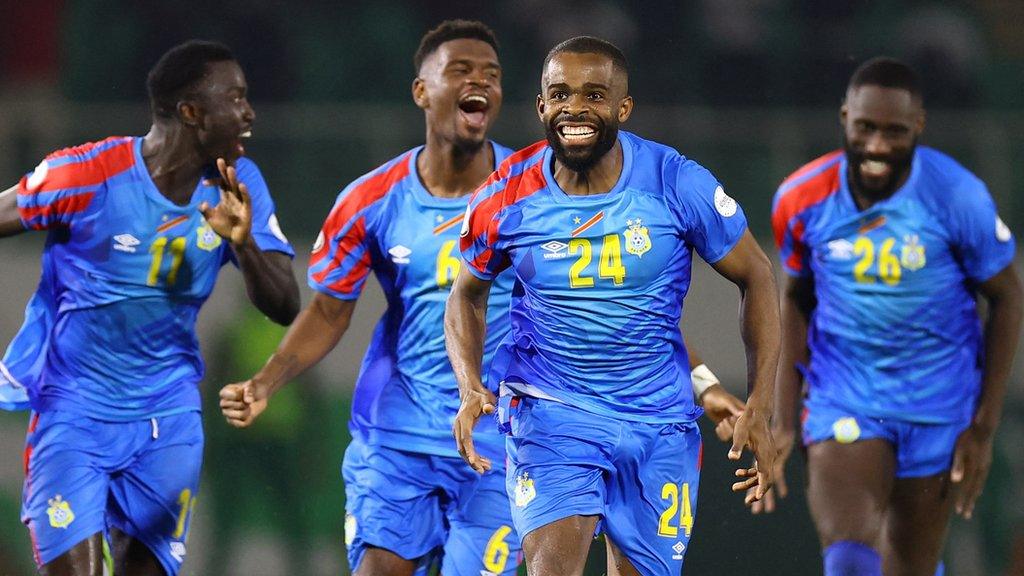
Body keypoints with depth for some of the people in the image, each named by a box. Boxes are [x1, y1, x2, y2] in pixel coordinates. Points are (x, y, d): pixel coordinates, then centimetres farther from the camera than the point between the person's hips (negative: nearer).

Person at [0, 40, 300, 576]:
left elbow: (285, 308, -3)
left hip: (168, 416, 4)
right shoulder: (89, 175, -15)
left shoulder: (236, 186, -1)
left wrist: (244, 244, -22)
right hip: (75, 410, -4)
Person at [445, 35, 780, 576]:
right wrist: (470, 390, -7)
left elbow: (756, 278, 0)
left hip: (659, 419, 1)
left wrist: (758, 409, -6)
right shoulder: (508, 197, -8)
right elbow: (468, 294, 10)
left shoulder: (678, 184, -11)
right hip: (549, 408, -1)